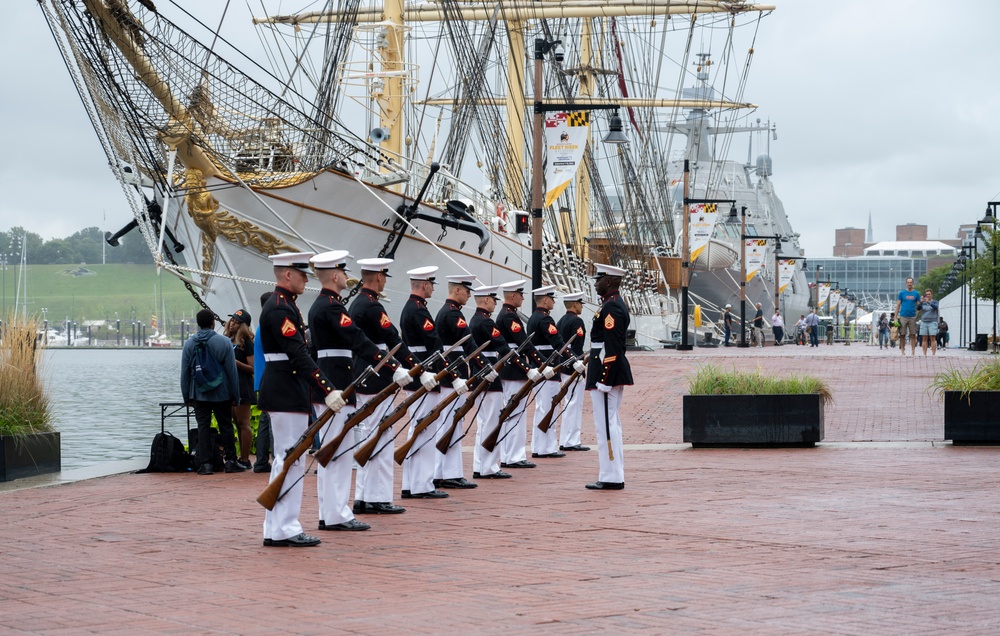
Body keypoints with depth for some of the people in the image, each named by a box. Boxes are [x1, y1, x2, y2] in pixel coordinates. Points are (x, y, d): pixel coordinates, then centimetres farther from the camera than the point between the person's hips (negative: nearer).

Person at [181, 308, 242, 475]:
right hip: (222, 393, -1)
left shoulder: (189, 343, -1)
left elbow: (185, 371, 2)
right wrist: (235, 395, 1)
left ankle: (205, 463, -1)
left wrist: (187, 395, 11)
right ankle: (230, 460, 9)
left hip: (199, 394, 1)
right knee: (226, 427, 9)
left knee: (203, 428, 4)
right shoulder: (224, 342, -7)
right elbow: (231, 370, -6)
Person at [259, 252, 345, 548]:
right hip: (286, 395, -11)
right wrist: (328, 391, -26)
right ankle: (285, 530, -4)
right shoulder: (279, 309, -16)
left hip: (284, 392, 11)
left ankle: (276, 530, 16)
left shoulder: (283, 305, 17)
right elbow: (299, 356, -23)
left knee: (285, 461, 12)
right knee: (291, 459, -7)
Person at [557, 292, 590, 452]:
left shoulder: (561, 321, 14)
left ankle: (567, 441, 16)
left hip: (564, 367, 10)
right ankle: (570, 441, -4)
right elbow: (577, 347, -20)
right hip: (574, 369, -10)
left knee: (570, 404, 14)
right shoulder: (576, 321, -14)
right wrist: (581, 369, -19)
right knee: (574, 404, -5)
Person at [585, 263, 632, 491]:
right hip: (617, 373, 11)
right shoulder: (617, 305, 16)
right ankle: (615, 475, 18)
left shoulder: (611, 307, -16)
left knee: (605, 423, -7)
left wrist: (604, 380, -22)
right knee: (611, 422, 14)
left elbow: (612, 346, -22)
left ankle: (611, 477, -5)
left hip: (606, 371, -11)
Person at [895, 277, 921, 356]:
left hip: (913, 317, 1)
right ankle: (903, 351, 6)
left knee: (913, 335, 0)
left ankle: (913, 351, 4)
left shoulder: (916, 293, 8)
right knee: (902, 335, 0)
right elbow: (898, 305, 6)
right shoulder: (902, 293, 6)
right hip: (903, 316, -1)